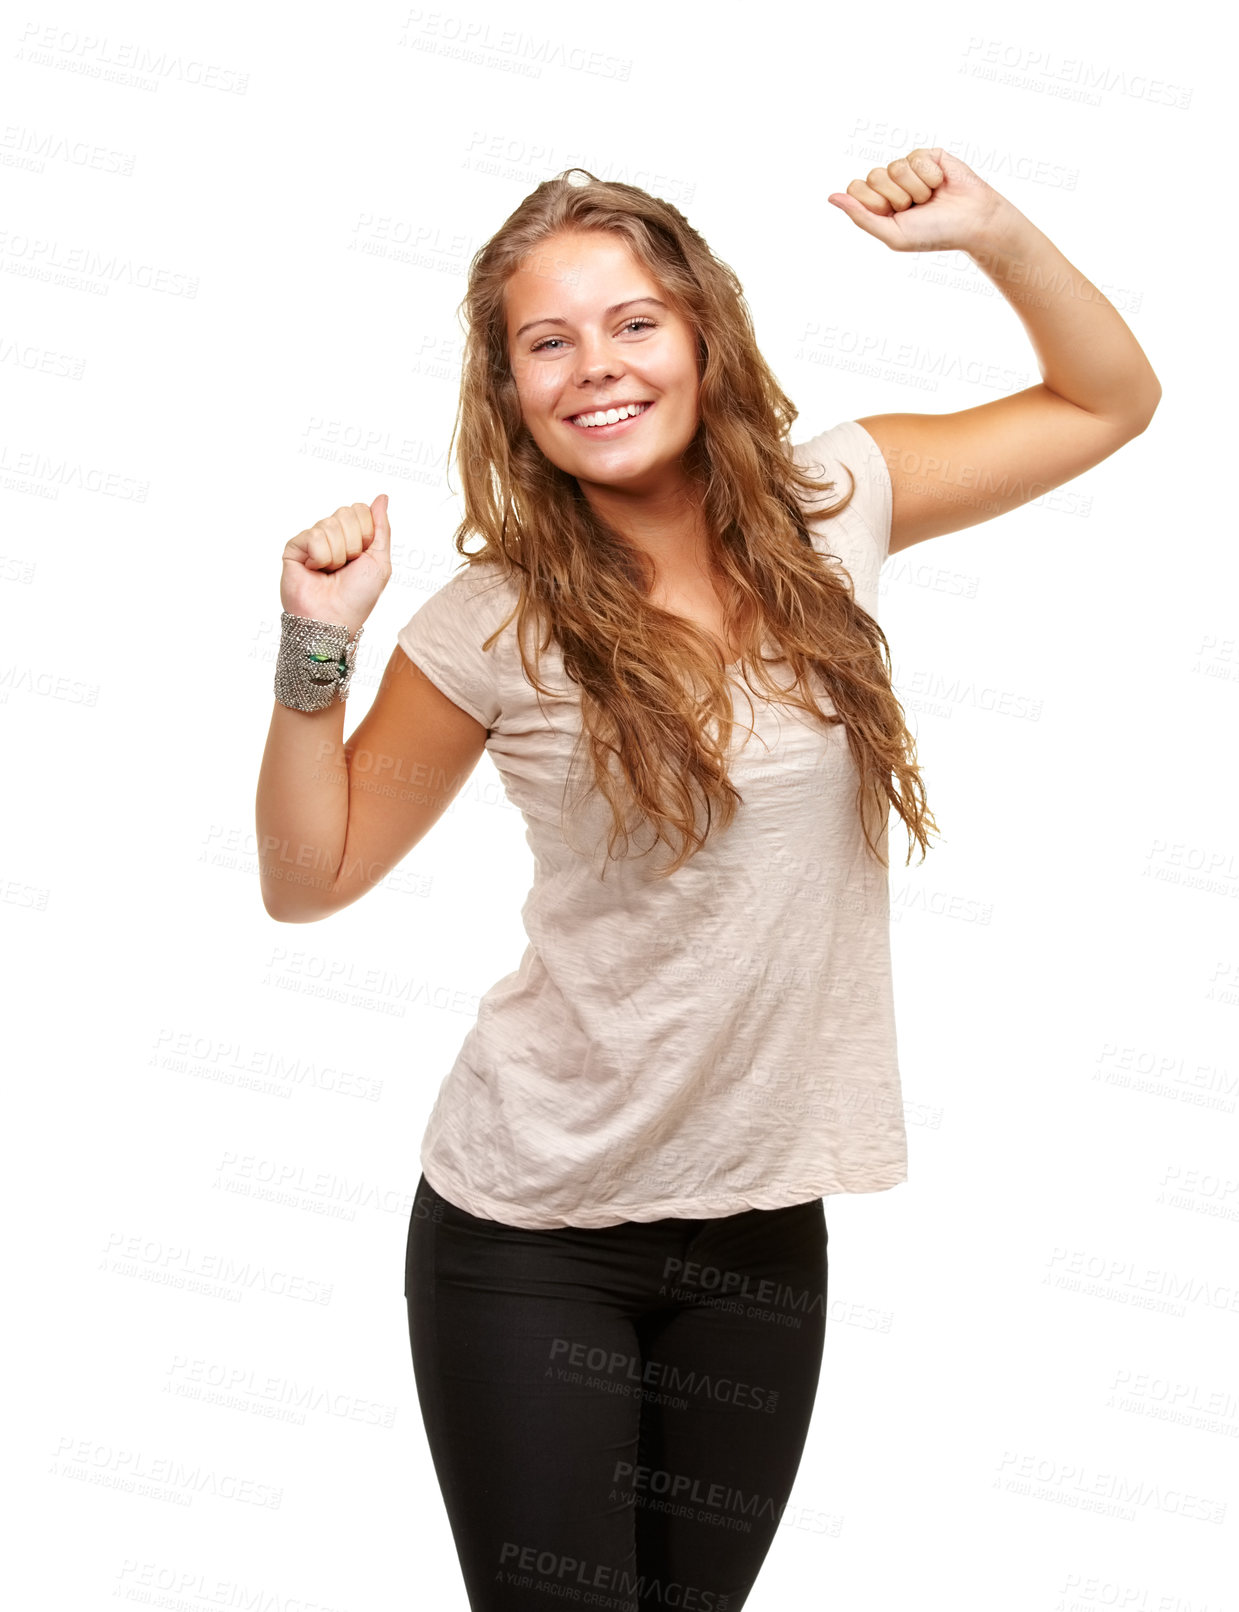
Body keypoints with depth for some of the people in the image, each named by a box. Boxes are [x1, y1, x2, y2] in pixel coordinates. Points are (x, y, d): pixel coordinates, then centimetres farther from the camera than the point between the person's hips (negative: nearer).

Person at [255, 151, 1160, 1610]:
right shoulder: (494, 626, -10)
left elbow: (1108, 398, 8)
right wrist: (316, 651, -15)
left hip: (762, 1217, 3)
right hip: (532, 1229, -3)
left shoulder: (829, 507, -3)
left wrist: (990, 230, -7)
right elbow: (309, 877, -2)